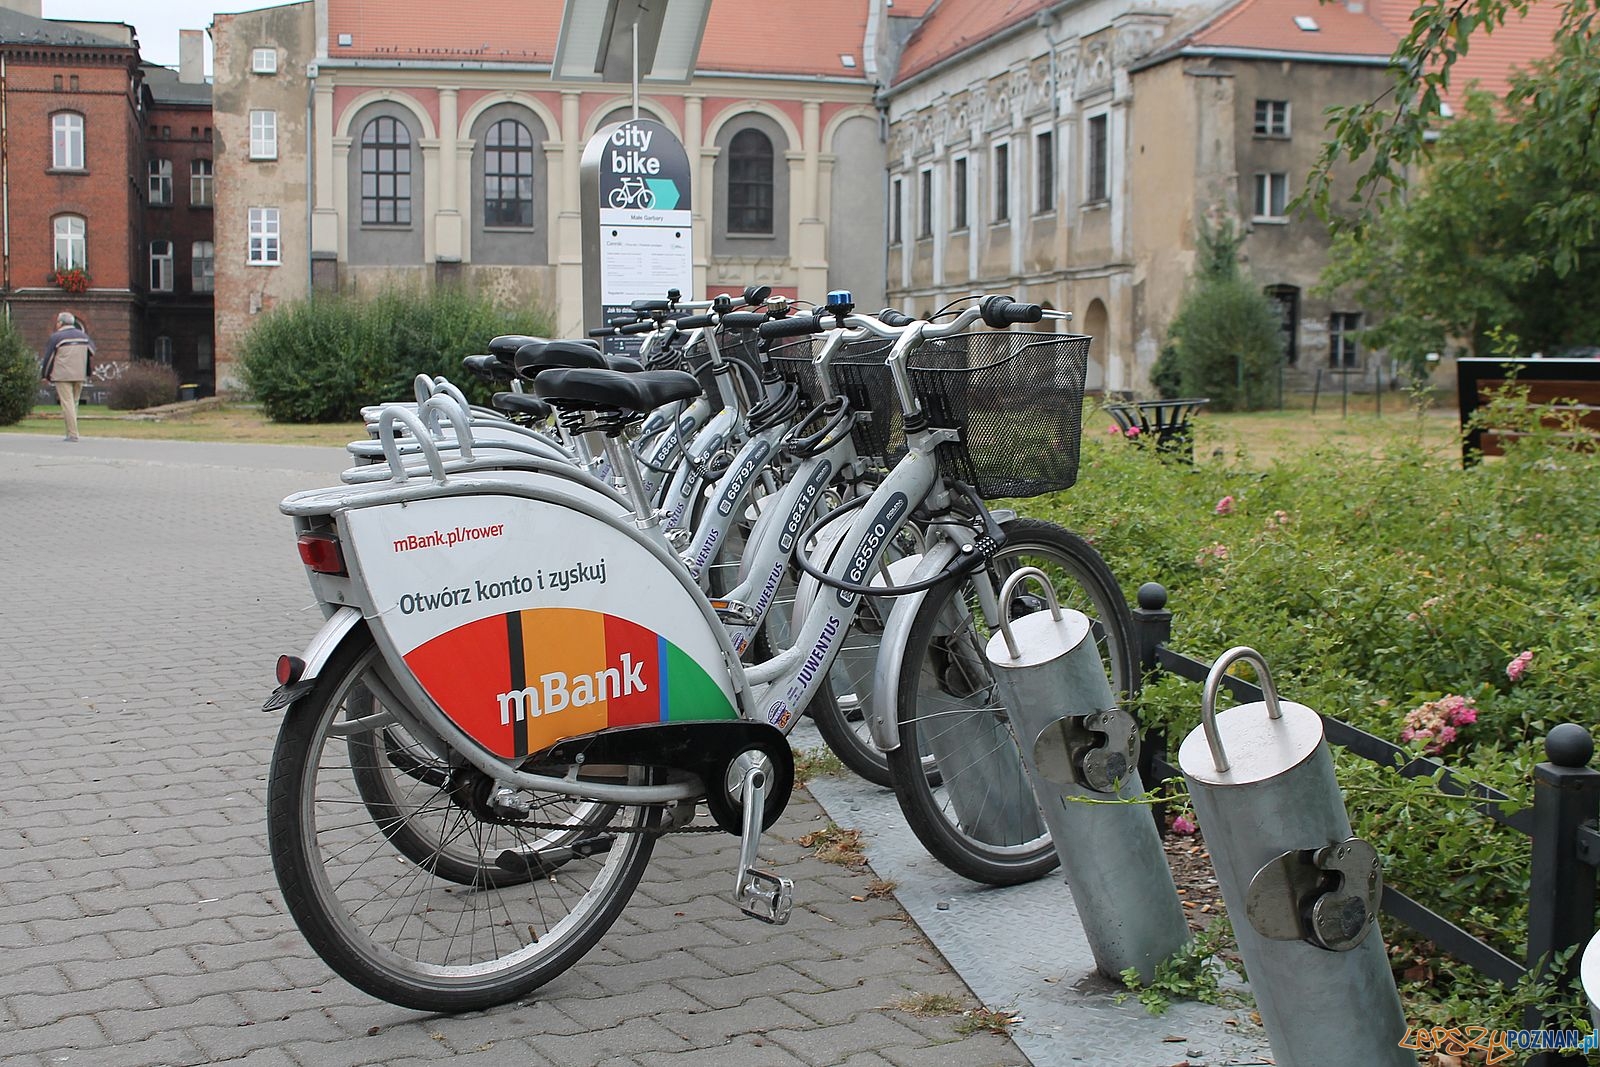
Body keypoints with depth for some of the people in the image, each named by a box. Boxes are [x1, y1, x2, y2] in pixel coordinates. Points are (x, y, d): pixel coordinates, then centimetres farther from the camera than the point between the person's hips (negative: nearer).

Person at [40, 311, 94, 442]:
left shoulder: (56, 337, -5)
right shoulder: (83, 336, 12)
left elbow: (48, 357, -1)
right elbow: (92, 349, 24)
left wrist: (45, 375, 10)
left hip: (62, 375, -5)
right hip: (79, 376, 5)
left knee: (67, 403, -6)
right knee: (74, 403, 14)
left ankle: (72, 434, -12)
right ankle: (72, 430, 14)